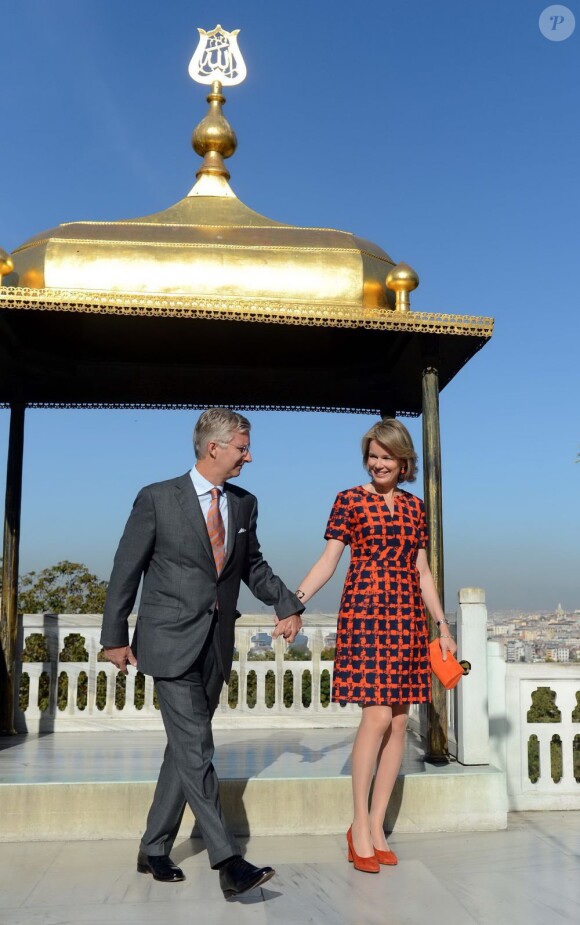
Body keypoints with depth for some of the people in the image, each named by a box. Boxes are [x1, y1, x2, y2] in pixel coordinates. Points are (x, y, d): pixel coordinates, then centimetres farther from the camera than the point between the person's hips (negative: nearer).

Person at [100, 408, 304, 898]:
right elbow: (126, 569, -3)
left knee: (184, 748, 12)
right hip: (172, 642, -5)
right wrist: (115, 636, -2)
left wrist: (288, 604, 4)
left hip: (217, 643, 6)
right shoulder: (157, 499, -7)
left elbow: (253, 565, 18)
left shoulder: (244, 504, 7)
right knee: (195, 749, -9)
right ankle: (228, 861, -5)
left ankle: (154, 849, 27)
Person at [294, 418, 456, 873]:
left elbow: (422, 571, 17)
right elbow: (328, 561, -2)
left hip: (408, 619, 5)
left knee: (399, 720, 4)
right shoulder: (350, 500, 1)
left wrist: (443, 626, 15)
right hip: (365, 613, -5)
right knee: (377, 715, -11)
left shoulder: (415, 507, 14)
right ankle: (359, 826, 4)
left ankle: (377, 826, 15)